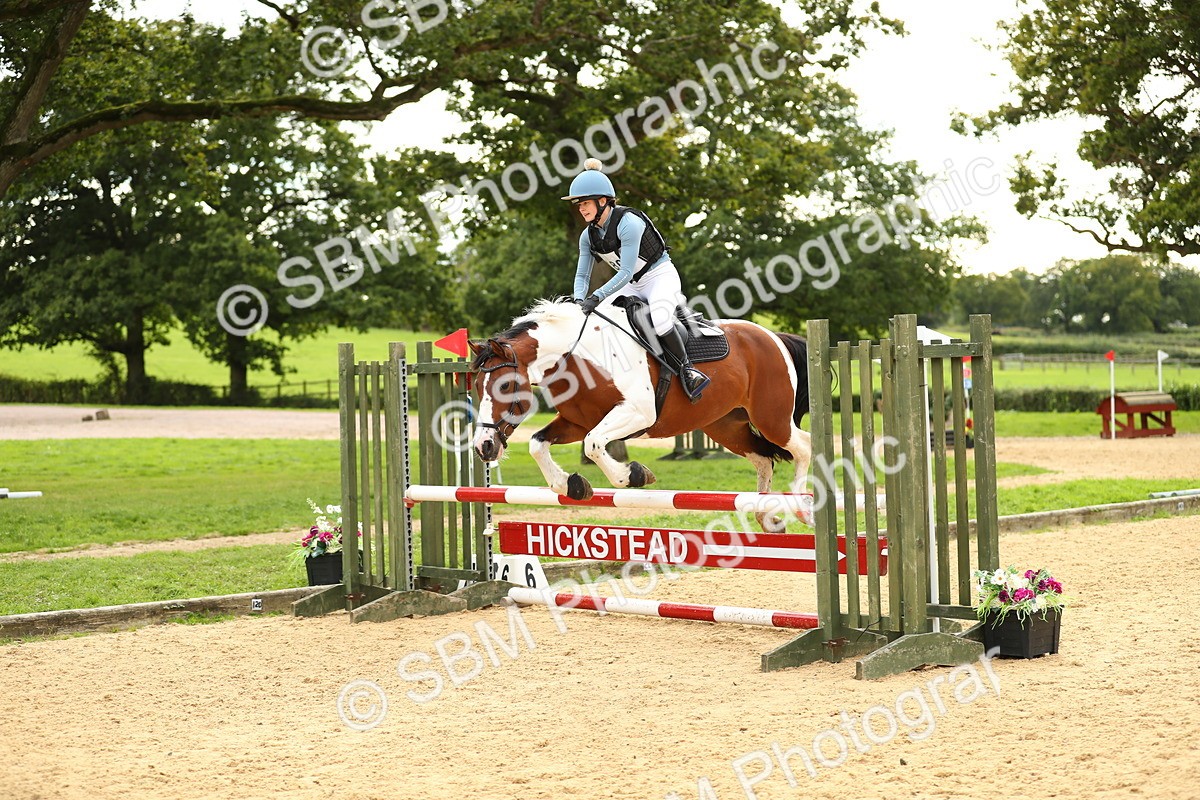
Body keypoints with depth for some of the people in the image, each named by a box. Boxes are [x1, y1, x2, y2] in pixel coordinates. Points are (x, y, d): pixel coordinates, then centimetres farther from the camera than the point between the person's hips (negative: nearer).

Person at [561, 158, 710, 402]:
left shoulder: (628, 222, -25)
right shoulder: (588, 236, -2)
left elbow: (626, 272, -28)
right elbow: (582, 275, 0)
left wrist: (597, 296, -36)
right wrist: (579, 300, -22)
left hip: (661, 275, -8)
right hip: (633, 285, 8)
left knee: (659, 318, -36)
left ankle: (686, 369, -21)